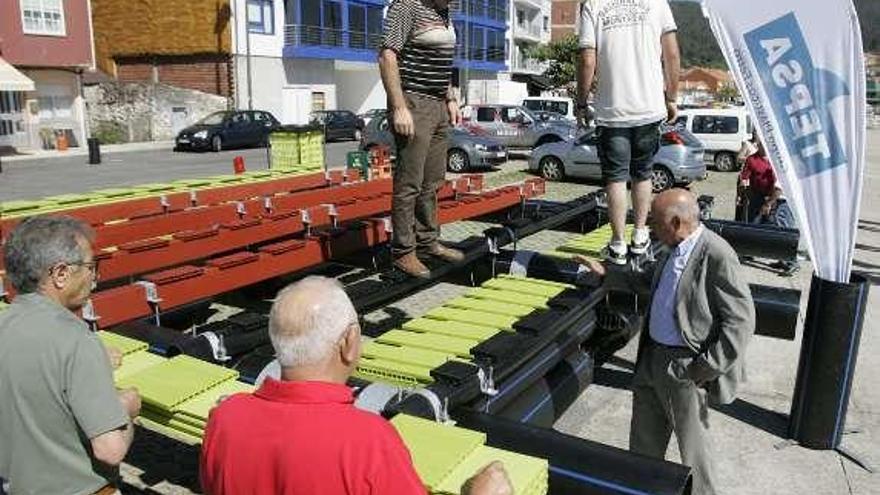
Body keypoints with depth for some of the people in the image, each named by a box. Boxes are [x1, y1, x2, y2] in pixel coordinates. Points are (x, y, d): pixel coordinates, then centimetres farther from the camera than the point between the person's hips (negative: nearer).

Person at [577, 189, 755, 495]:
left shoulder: (717, 256, -23)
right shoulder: (675, 249, 3)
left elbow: (741, 320, -21)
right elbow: (648, 282, 22)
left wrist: (708, 368, -20)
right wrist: (606, 274, 18)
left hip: (686, 367, -8)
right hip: (653, 355, 9)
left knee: (692, 447, 9)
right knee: (644, 439, 24)